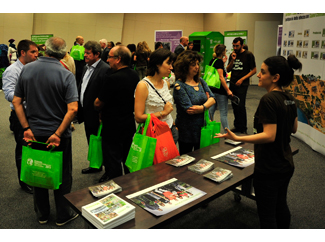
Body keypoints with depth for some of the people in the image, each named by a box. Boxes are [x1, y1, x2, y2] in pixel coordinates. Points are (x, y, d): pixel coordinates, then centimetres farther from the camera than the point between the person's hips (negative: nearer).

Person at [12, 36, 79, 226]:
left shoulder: (27, 69, -2)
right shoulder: (66, 75, -13)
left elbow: (16, 101, -3)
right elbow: (73, 109, -23)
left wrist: (27, 128, -4)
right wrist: (58, 134, -17)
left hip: (34, 133, 4)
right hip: (58, 135, -3)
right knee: (62, 175, 13)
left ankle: (42, 214, 35)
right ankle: (63, 215, 27)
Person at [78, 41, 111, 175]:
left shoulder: (105, 69, -17)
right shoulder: (86, 68, 12)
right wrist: (80, 109, 12)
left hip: (96, 115, -9)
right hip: (87, 113, 9)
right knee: (91, 142, 19)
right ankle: (95, 166, 36)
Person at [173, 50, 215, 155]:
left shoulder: (200, 81, 7)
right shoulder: (179, 85, -15)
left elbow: (212, 98, -1)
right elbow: (188, 109, -21)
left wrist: (202, 107, -20)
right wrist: (207, 103, -9)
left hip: (202, 128, 6)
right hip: (187, 132, -6)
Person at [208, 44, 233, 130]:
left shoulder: (212, 60, 11)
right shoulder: (219, 61, -14)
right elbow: (221, 77, -20)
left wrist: (223, 62, 14)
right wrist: (228, 90, -20)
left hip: (212, 88, 9)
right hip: (220, 90, -9)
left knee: (211, 109, 15)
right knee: (224, 112, -2)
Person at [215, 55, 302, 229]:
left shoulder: (268, 99, -23)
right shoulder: (289, 99, 3)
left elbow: (269, 136, -27)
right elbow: (293, 128, 12)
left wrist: (237, 138, -31)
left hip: (269, 169, -9)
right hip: (286, 165, 9)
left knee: (267, 214, 7)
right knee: (281, 207, 26)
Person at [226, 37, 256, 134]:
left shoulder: (248, 55, -3)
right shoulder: (232, 55, 12)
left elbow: (254, 70, -4)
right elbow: (228, 70, 11)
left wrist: (242, 79, -12)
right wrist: (232, 60, -6)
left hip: (242, 85, -5)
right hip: (232, 84, 5)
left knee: (241, 106, -10)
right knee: (234, 105, 8)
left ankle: (243, 128, 3)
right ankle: (237, 126, 21)